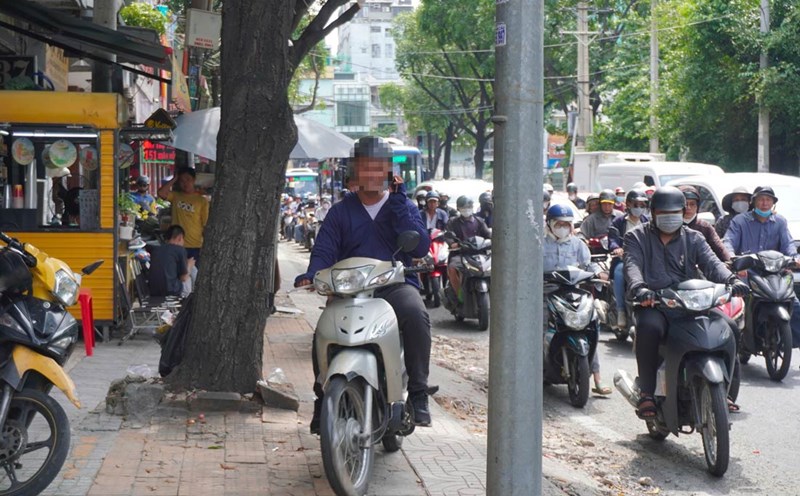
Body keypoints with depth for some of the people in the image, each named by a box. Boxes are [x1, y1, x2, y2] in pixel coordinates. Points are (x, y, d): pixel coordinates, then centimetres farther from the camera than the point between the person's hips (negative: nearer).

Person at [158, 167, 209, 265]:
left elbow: (206, 224, -1)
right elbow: (161, 193, -13)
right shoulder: (175, 196, 7)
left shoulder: (202, 200, 0)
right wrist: (174, 179, -5)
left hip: (194, 246, -2)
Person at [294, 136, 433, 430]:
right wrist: (312, 275, -17)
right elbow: (324, 249, 5)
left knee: (416, 315, -34)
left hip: (395, 285, -1)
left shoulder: (403, 206, 12)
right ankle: (324, 400, -9)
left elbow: (421, 247, -3)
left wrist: (398, 206, -8)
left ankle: (418, 394, -25)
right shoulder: (341, 211, 15)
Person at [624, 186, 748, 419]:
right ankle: (646, 393, -27)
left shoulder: (693, 238, 19)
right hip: (652, 304, -4)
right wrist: (638, 288, -31)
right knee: (649, 328, -37)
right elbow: (632, 265, -8)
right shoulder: (637, 237, 11)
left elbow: (711, 263, 2)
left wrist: (731, 280, -20)